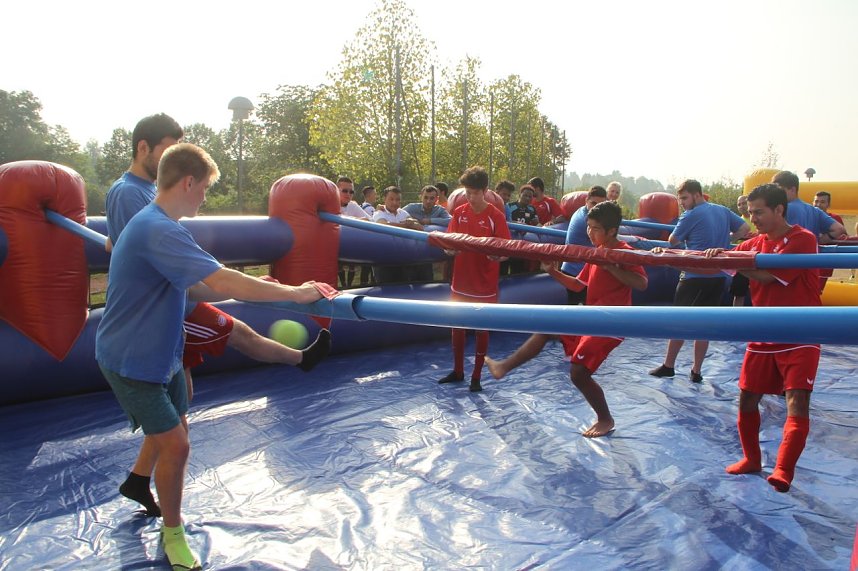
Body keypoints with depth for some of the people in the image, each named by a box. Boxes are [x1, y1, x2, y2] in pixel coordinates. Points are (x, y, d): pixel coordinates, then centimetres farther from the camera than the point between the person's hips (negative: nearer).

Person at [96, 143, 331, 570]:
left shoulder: (157, 225, 8)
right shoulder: (159, 231, -28)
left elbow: (194, 289, 9)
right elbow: (222, 282, -37)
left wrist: (277, 292, 0)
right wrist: (295, 293, -30)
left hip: (161, 354, 10)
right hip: (131, 361, -10)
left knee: (171, 434, 19)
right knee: (174, 445, -5)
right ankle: (173, 534, 17)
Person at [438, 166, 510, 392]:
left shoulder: (496, 216, -10)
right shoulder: (459, 213, 2)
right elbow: (448, 247, 4)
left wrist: (495, 255, -33)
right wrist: (450, 248, -18)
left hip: (484, 286, -4)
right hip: (460, 283, 4)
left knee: (481, 330, 7)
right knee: (457, 327, 13)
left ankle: (477, 376, 20)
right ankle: (457, 371, 31)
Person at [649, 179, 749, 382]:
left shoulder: (691, 215, -9)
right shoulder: (723, 211, 9)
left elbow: (673, 241, -1)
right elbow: (744, 229, 13)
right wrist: (725, 239, 16)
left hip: (694, 276, -5)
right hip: (718, 277, 6)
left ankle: (668, 366, 16)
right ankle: (696, 371, 13)